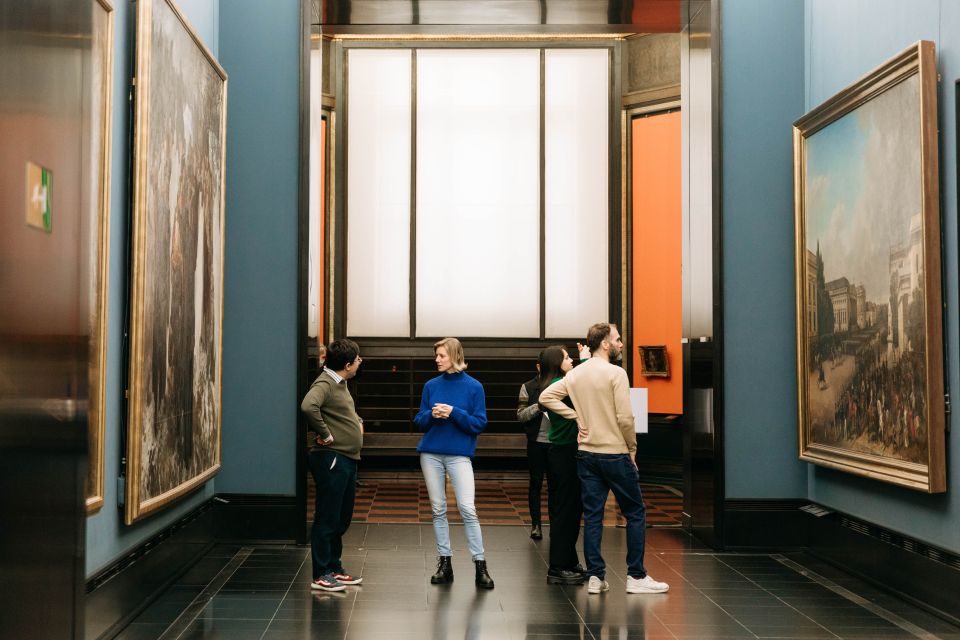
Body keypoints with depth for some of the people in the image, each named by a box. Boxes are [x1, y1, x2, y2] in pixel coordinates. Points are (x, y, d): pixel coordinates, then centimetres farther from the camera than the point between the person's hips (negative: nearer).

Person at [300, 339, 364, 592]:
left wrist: (358, 421, 17)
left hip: (347, 460, 10)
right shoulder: (324, 384, -15)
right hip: (331, 459, -10)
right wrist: (324, 434, -26)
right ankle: (321, 575, 3)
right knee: (327, 520, -4)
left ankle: (335, 568, 27)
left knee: (341, 519, 17)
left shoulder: (341, 384, 16)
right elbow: (308, 406, -36)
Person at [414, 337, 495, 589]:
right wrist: (432, 414, -11)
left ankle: (480, 566, -3)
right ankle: (444, 563, 15)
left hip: (459, 454, -3)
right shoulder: (431, 386, 7)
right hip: (431, 454, 3)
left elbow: (480, 424, -4)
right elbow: (419, 422, 10)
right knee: (438, 510, 7)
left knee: (468, 509, -9)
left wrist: (454, 412, -17)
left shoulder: (473, 387, -2)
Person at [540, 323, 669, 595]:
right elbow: (625, 418, -17)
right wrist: (632, 447, -3)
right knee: (635, 513, 6)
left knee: (592, 515, 8)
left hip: (586, 454, 6)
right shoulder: (615, 373, -14)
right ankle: (636, 576, 7)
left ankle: (595, 577, 9)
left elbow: (546, 396, 8)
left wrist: (577, 418, 5)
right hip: (615, 453, -6)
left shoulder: (575, 374, 6)